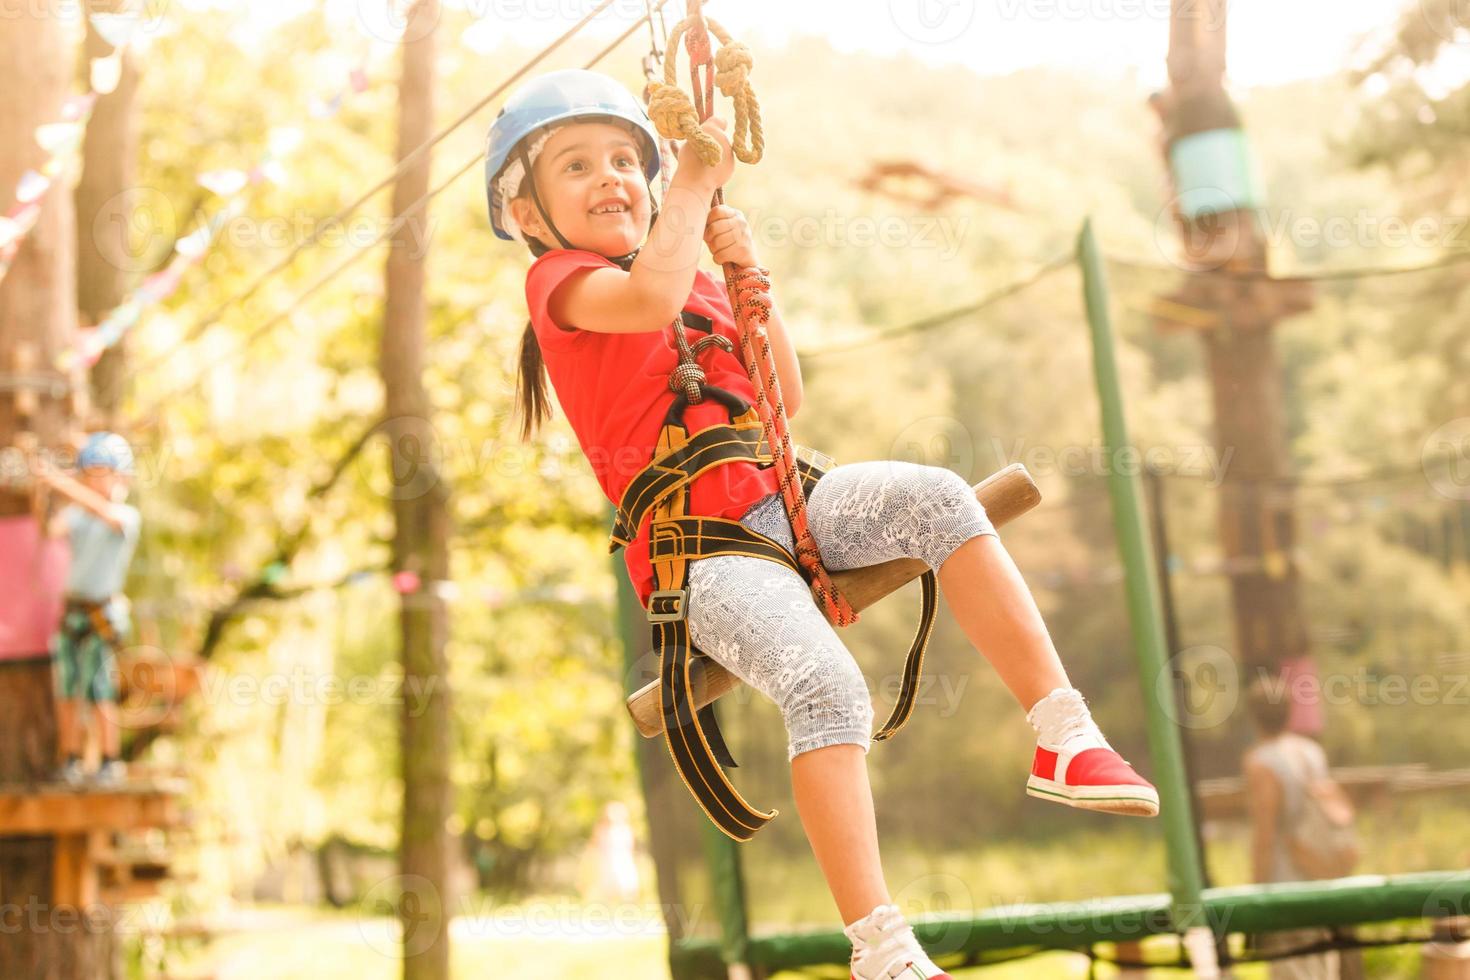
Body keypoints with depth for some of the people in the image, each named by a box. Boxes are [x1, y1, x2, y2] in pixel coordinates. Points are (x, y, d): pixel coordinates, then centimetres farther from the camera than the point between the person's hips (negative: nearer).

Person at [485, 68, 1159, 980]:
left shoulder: (696, 280, 24)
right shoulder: (561, 279, 2)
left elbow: (785, 400, 19)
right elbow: (649, 299, -23)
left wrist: (745, 274, 9)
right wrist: (696, 185, -9)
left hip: (784, 505, 7)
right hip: (699, 548, -6)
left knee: (935, 495, -21)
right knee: (827, 685, -31)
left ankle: (1064, 739, -19)